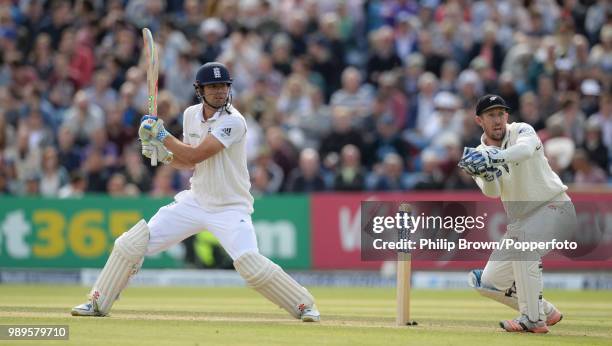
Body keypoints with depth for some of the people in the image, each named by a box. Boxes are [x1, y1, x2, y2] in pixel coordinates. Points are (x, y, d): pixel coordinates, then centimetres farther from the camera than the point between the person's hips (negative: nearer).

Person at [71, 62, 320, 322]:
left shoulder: (233, 121, -20)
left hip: (231, 208, -6)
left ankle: (304, 305, -3)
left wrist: (161, 135, -16)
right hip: (196, 201, 6)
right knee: (130, 245, -1)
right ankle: (98, 303, 14)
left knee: (250, 264, -25)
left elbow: (196, 155, -25)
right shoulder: (191, 115, 3)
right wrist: (161, 153, -5)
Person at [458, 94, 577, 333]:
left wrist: (491, 158, -51)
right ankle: (546, 313, 19)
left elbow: (526, 149, -36)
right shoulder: (478, 155, 1)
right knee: (488, 283, 1)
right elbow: (492, 192, -16)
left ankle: (532, 320, -29)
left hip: (555, 206, -6)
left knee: (521, 236, -35)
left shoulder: (522, 131, -10)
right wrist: (487, 173, -39)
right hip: (521, 222, 7)